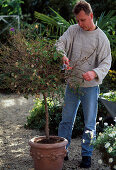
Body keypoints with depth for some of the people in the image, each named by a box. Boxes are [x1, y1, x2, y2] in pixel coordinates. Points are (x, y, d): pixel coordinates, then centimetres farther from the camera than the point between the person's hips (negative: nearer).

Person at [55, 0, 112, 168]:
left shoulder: (101, 37, -6)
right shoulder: (73, 30, 4)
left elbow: (106, 62, -10)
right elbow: (60, 43, -7)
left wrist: (94, 73, -30)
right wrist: (62, 55, -30)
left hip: (90, 86, -3)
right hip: (71, 84, 3)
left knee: (89, 123, 4)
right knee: (66, 120, 11)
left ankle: (86, 155, 17)